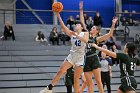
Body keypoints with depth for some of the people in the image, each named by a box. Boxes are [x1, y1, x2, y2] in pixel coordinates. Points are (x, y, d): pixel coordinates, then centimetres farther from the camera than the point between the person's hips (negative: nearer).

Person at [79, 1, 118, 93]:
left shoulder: (97, 39, 3)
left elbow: (110, 34, -6)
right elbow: (82, 22, 11)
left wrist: (113, 24, -14)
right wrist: (81, 10, 8)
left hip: (94, 59, -4)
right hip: (86, 60, 4)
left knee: (98, 80, -7)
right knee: (89, 83, 3)